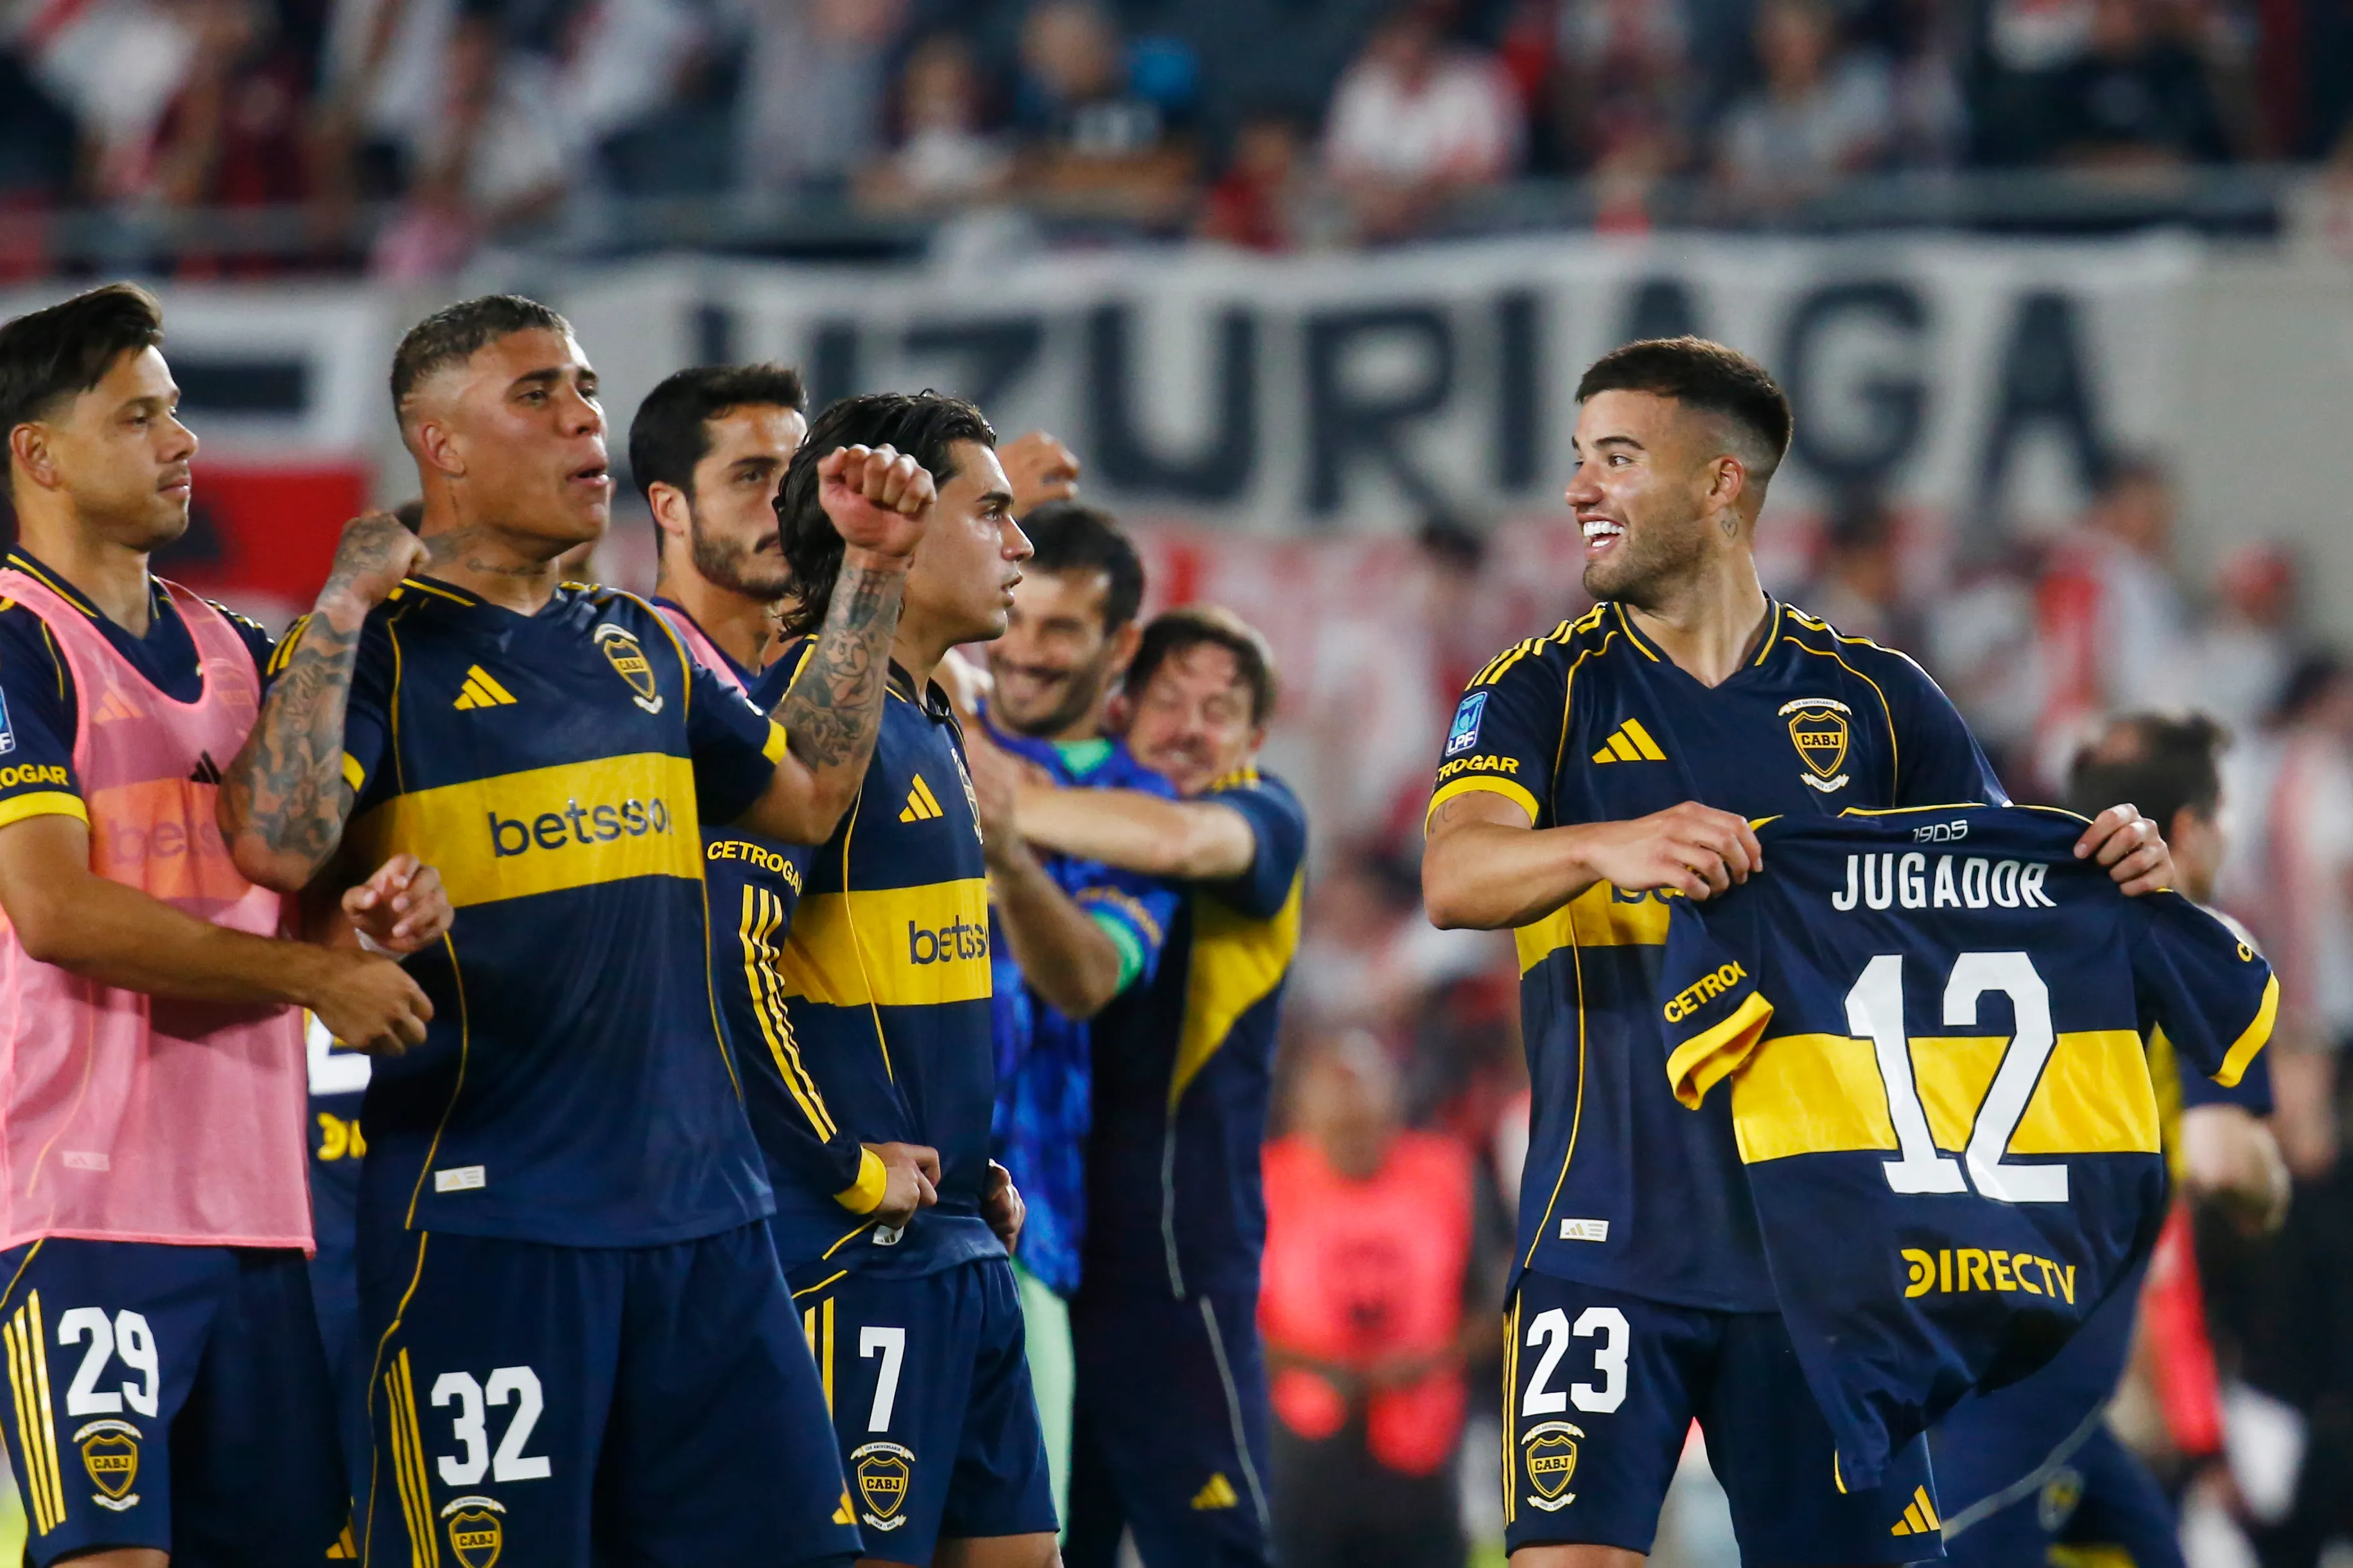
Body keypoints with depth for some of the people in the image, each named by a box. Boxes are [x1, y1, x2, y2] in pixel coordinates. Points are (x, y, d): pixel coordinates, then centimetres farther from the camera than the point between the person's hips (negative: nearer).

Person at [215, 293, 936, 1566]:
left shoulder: (638, 646, 18)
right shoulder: (385, 647, -4)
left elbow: (809, 795, 25)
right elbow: (275, 842, -20)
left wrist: (871, 573, 20)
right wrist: (344, 605, -19)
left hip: (701, 1207, 7)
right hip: (487, 1213, -7)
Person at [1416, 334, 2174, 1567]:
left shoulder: (1872, 698, 9)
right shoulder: (1546, 690, 4)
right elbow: (1454, 877, -14)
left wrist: (2107, 866, -11)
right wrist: (1613, 844, -34)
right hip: (1612, 1238, -1)